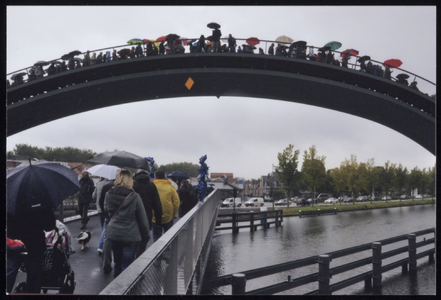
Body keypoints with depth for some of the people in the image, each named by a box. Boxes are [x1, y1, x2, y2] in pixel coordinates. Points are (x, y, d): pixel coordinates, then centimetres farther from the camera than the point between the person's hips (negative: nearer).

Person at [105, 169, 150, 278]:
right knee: (127, 266, 3)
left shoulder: (109, 195, -3)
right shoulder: (134, 197, -15)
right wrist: (146, 235, 3)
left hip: (113, 234, 5)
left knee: (117, 263, 21)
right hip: (131, 236, -4)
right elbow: (142, 218, -8)